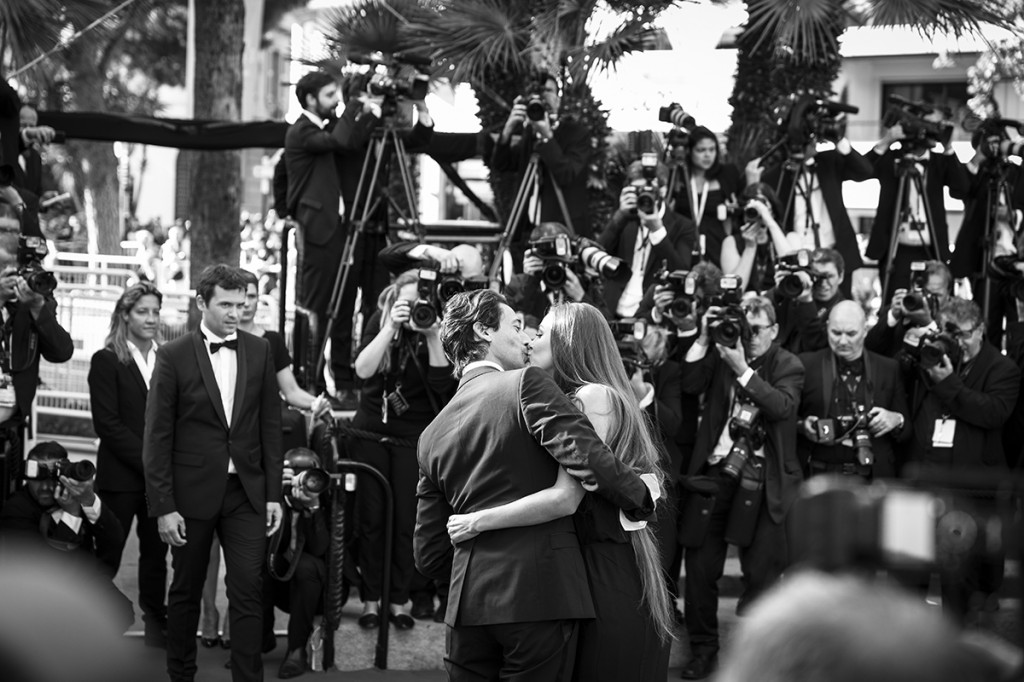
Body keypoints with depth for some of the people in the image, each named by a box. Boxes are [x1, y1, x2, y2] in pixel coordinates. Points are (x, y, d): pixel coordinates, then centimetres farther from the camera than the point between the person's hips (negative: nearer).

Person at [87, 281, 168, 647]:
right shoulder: (106, 361, -3)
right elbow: (106, 422, -8)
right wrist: (147, 459, -14)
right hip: (120, 476, -4)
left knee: (156, 551, 8)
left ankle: (156, 624, 16)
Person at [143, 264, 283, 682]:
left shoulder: (259, 352, 4)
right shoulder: (173, 357, -6)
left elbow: (270, 425, 7)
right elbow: (157, 436, -6)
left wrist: (274, 493, 3)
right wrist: (163, 506, -10)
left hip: (246, 491, 2)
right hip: (192, 491, -2)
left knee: (249, 591, -3)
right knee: (186, 591, 10)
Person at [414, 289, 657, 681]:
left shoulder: (432, 434, 14)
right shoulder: (526, 385, -3)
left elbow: (429, 556, 15)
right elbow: (589, 460, -15)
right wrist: (642, 501, 2)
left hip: (468, 604, 5)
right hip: (542, 594, -5)